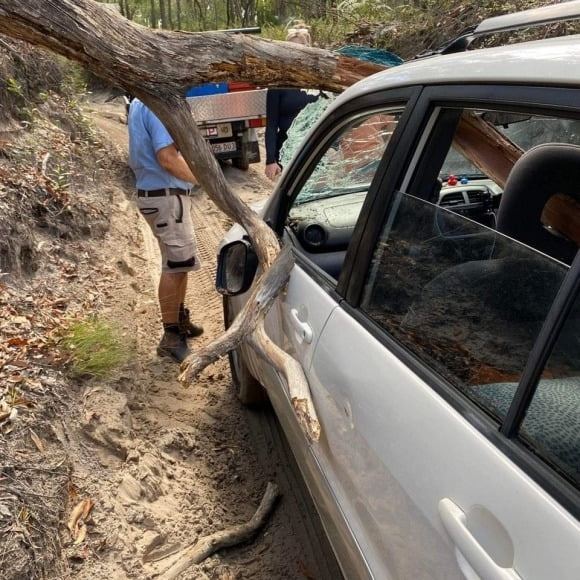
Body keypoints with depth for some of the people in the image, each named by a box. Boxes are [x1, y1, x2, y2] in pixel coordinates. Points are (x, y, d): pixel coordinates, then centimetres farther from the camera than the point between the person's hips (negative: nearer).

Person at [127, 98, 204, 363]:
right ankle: (171, 337, 2)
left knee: (179, 262, 18)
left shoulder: (139, 103, 14)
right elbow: (167, 158, -24)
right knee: (176, 265, -5)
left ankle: (179, 320, 31)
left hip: (153, 191, 10)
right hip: (166, 196, -10)